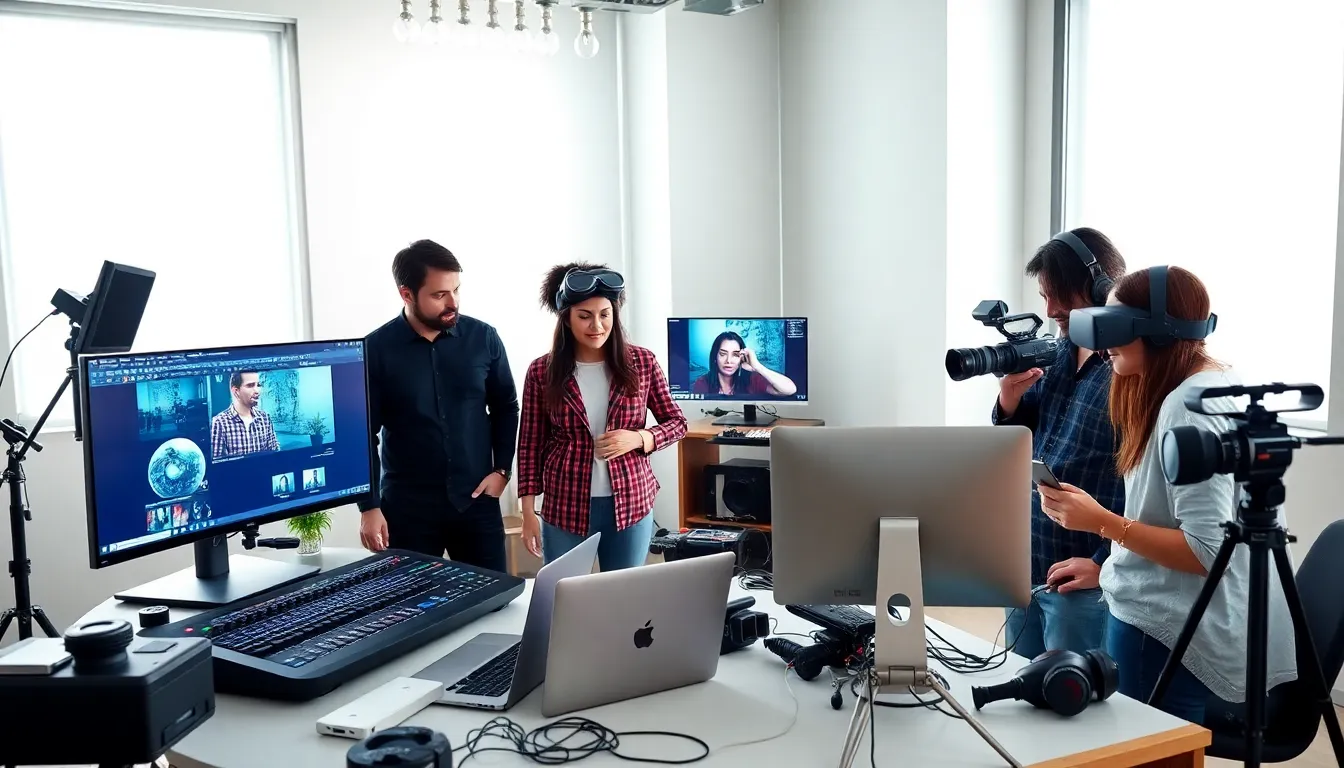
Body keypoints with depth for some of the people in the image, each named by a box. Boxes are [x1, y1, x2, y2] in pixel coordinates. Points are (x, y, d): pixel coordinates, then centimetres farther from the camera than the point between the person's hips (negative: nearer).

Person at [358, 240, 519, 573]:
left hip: (476, 500, 2)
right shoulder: (376, 349, -7)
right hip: (406, 505, -1)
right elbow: (363, 432, -2)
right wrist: (369, 506, -5)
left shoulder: (483, 338, -2)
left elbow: (505, 407, 10)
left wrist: (501, 469, 2)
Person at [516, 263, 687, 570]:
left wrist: (638, 438, -14)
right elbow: (530, 445, 2)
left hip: (631, 506, 1)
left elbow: (677, 423, 5)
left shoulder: (643, 362, -2)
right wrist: (529, 512, -1)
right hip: (564, 510, -1)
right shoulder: (542, 371, -4)